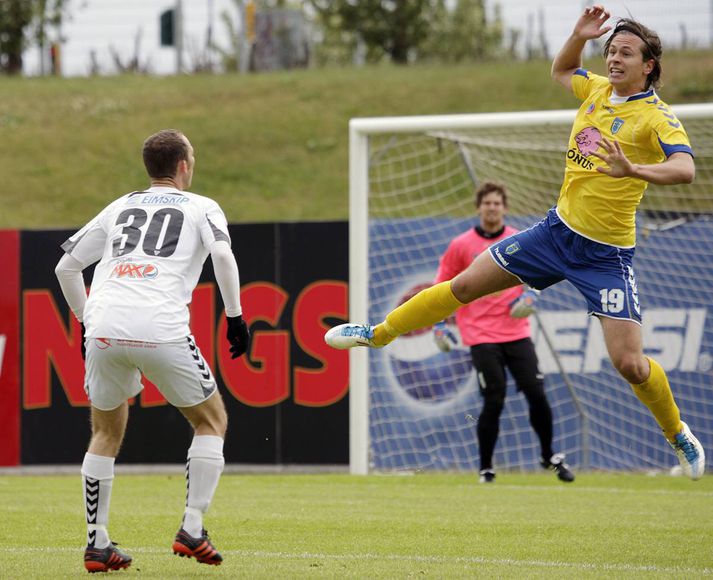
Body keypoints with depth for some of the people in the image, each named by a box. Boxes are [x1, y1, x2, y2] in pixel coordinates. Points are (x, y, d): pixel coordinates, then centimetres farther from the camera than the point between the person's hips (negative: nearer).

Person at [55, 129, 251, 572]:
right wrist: (235, 316, 3)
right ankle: (192, 530, 4)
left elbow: (66, 266, 27)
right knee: (212, 420, 15)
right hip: (161, 330, -4)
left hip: (103, 330, 4)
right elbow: (223, 255, -4)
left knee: (107, 432, 22)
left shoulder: (120, 207, 27)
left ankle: (97, 544, 16)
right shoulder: (201, 207, 16)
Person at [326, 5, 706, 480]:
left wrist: (633, 170, -50)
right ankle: (379, 333, 29)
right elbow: (561, 72, 27)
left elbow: (685, 169, -34)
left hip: (607, 254, -6)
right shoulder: (597, 90, 4)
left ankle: (678, 433, 15)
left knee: (630, 363, -12)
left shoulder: (656, 117, -16)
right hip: (558, 228, 6)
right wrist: (580, 36, 8)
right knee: (466, 285, 10)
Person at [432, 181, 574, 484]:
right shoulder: (461, 246, -1)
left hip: (517, 332, 3)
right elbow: (440, 288, 6)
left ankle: (549, 456, 20)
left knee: (537, 395, -1)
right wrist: (438, 325, -1)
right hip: (481, 336, -3)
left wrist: (529, 297, -2)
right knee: (494, 402, -10)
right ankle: (486, 468, 5)